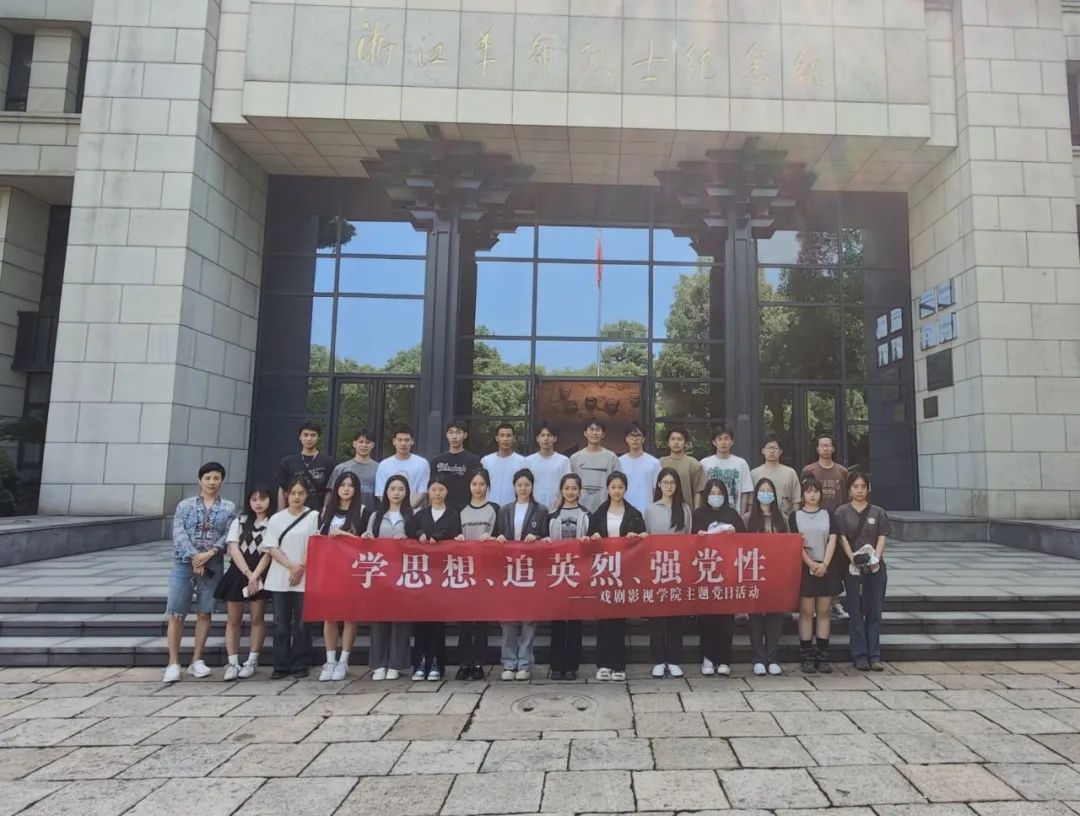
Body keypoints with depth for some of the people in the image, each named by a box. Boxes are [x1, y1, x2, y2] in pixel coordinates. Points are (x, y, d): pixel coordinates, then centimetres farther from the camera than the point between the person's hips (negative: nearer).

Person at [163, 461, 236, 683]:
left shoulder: (229, 508, 7)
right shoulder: (185, 505, 6)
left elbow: (229, 536, -2)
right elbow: (178, 533, -4)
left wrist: (209, 553, -16)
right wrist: (194, 556, -16)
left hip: (213, 566, 1)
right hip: (184, 564, 0)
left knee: (204, 613, 5)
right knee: (176, 614, -2)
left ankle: (197, 660, 15)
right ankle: (173, 663, 6)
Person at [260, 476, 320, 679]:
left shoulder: (313, 516, 2)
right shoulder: (276, 518, 8)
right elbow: (272, 548, 1)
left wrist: (301, 570, -10)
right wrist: (291, 566, -11)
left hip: (305, 578, -2)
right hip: (280, 578, 2)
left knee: (301, 623, 2)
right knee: (281, 623, 6)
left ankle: (300, 665, 11)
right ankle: (281, 665, 14)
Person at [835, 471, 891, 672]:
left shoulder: (877, 512, 8)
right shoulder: (842, 512, 3)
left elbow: (882, 538, 1)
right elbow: (843, 538, -4)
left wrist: (875, 557, -16)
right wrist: (853, 558, -18)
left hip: (875, 567, 2)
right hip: (852, 567, -1)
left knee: (874, 612, 4)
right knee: (855, 612, 3)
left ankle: (874, 655, 11)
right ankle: (860, 656, 9)